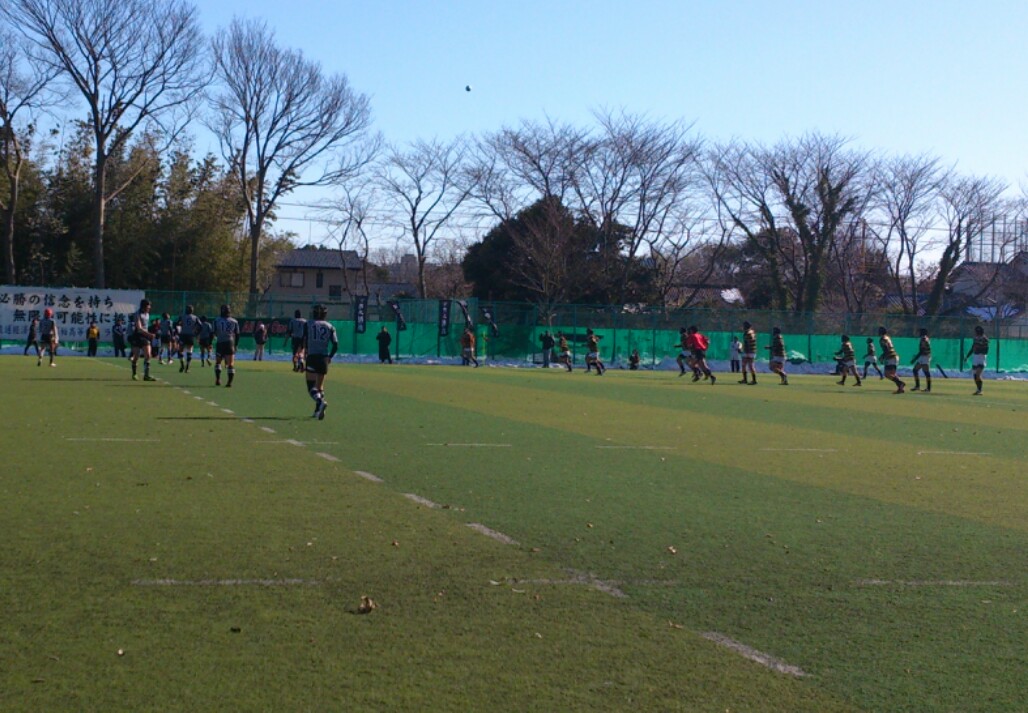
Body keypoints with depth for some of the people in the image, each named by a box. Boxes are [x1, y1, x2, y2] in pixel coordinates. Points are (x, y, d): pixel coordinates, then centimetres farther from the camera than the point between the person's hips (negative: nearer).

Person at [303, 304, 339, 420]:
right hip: (324, 358, 3)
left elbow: (303, 342, -6)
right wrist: (330, 357, 12)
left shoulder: (309, 324, 3)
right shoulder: (330, 326, 8)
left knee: (311, 386, -6)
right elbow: (336, 345, 0)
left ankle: (320, 401, -32)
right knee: (320, 385, 16)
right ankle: (318, 410, 13)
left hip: (312, 357, -3)